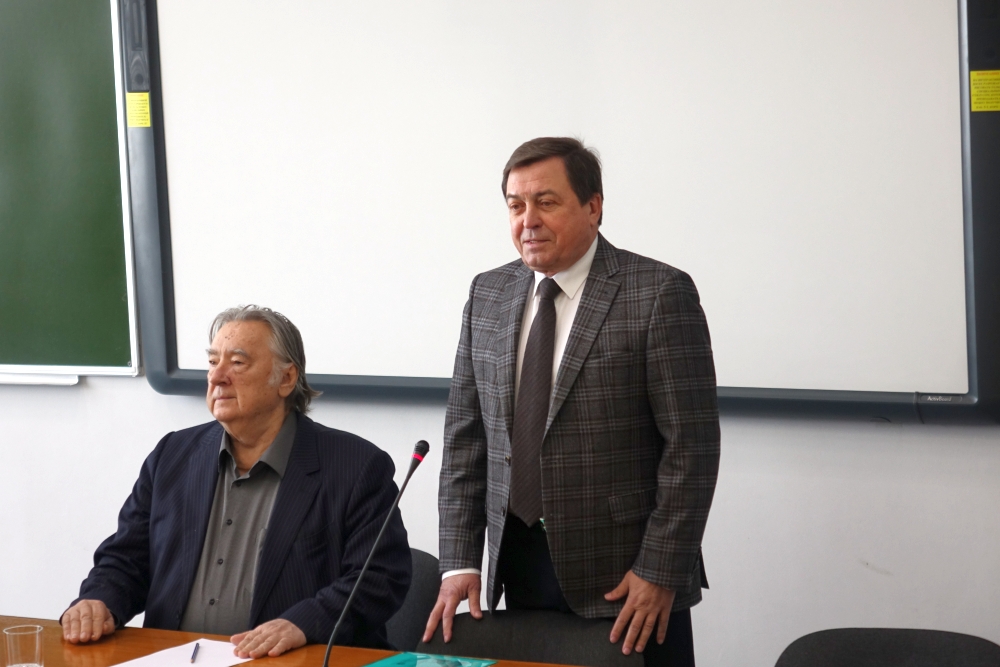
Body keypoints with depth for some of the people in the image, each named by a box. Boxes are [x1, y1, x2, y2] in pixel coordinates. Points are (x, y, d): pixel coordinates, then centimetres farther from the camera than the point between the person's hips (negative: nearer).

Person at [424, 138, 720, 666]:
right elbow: (465, 435, 9)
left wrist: (659, 572, -13)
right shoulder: (488, 296, 9)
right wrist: (460, 561, 1)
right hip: (518, 569, 4)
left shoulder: (659, 295, -7)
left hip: (625, 579, -4)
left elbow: (691, 444, -10)